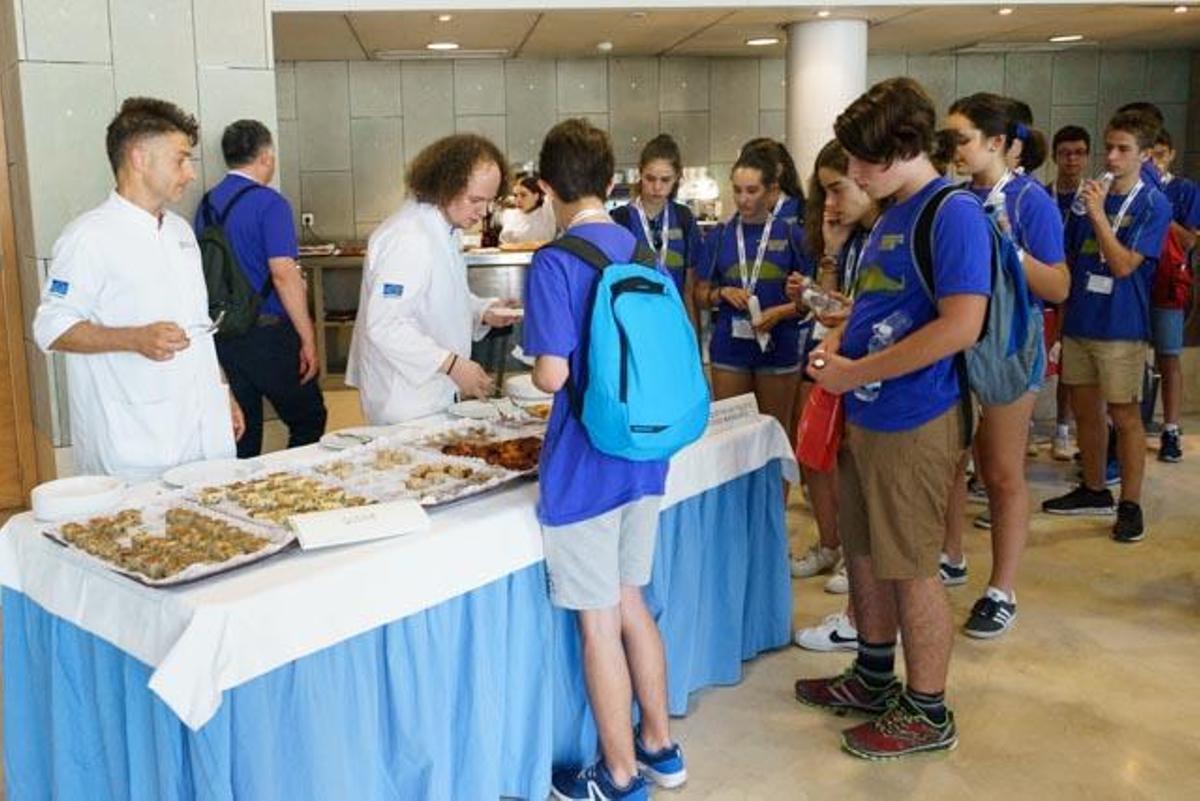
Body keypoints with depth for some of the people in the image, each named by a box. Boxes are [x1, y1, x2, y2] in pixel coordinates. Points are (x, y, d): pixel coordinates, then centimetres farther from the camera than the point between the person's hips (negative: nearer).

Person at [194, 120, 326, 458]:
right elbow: (283, 274, -19)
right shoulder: (269, 203, -12)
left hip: (222, 336, 7)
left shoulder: (207, 203, 10)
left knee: (242, 433, 12)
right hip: (267, 333, -7)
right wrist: (308, 340, -15)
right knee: (308, 421, 7)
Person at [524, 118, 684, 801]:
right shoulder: (644, 251, 5)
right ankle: (660, 745, 34)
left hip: (584, 467, -7)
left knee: (599, 621, 7)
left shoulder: (554, 263, -16)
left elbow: (553, 373, -19)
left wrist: (537, 368, 3)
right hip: (645, 457, 7)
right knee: (631, 601, 21)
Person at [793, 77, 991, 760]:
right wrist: (836, 342, 4)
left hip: (914, 422, -9)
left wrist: (857, 372, -19)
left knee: (911, 569, 3)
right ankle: (875, 678, 37)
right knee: (865, 552, 18)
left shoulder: (954, 213, -16)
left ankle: (928, 713, 21)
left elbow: (961, 325, -25)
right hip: (865, 415, 9)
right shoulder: (892, 214, 12)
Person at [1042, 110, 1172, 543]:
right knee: (1084, 409, 14)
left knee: (1124, 415, 2)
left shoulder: (1153, 205, -8)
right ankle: (1093, 490, 29)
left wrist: (1098, 214, -21)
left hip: (1121, 326, -6)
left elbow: (1123, 265, -18)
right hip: (1079, 321, 6)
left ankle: (1130, 504, 13)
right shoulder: (1089, 195, 7)